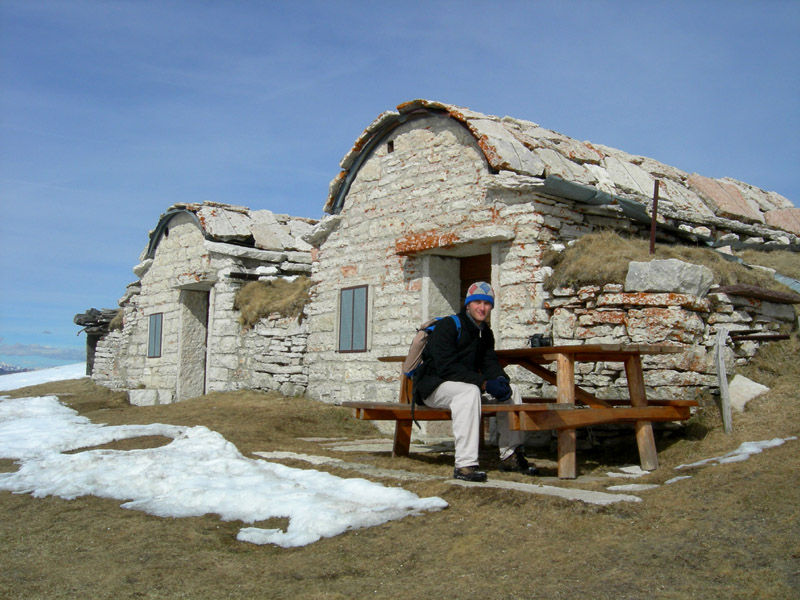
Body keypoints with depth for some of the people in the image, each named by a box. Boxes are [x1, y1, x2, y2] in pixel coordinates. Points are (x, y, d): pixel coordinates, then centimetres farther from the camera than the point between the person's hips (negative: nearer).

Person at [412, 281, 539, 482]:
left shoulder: (485, 333, 11)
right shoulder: (447, 326, -16)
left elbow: (490, 363, 8)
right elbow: (446, 367, -26)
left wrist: (500, 379, -17)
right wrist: (484, 383, -31)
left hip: (467, 385, 8)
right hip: (434, 386, -8)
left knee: (511, 390, -2)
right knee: (470, 392, -37)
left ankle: (511, 456, 1)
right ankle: (465, 464, -43)